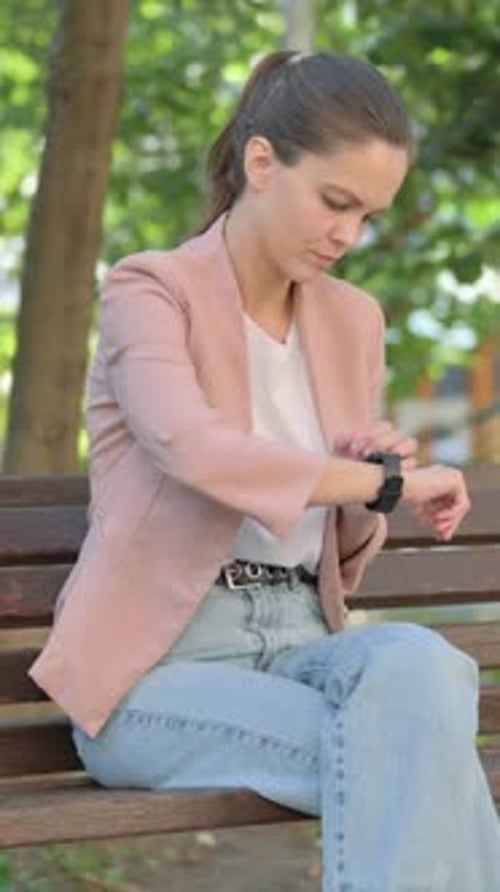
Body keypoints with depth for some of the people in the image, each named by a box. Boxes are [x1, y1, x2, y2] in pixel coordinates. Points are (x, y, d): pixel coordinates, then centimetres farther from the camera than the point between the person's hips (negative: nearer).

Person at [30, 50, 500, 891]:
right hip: (155, 668, -5)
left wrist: (366, 493, -2)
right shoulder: (151, 291, -4)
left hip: (298, 646, 5)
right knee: (421, 763, -30)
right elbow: (201, 454, -26)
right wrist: (390, 479, -18)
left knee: (419, 661, -32)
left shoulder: (354, 321, 14)